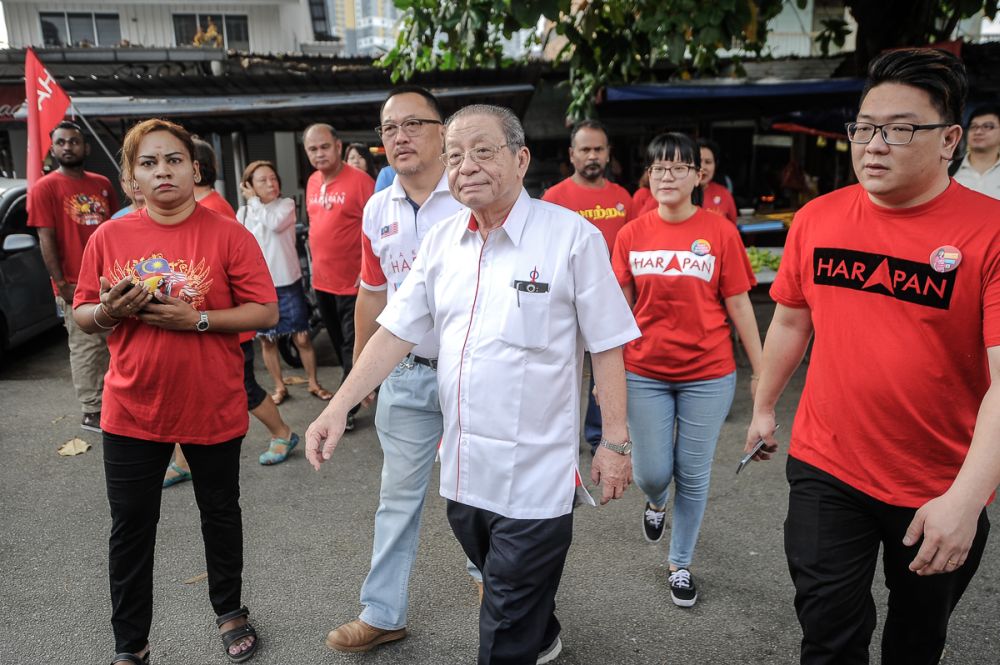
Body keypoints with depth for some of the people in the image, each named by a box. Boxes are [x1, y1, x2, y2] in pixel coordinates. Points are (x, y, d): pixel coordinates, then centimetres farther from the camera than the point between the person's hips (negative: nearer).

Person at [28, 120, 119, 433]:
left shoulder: (102, 184, 9)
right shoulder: (44, 188, -6)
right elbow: (46, 240, -9)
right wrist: (62, 284, -15)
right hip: (77, 286, -5)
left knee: (111, 344, 13)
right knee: (86, 348, 0)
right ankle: (92, 413, 9)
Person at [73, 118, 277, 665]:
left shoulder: (228, 235, -8)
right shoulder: (109, 238, 0)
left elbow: (266, 312, -11)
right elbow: (83, 316, 6)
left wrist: (198, 319, -23)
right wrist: (109, 312, -16)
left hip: (213, 408, -2)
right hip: (132, 410, 2)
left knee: (220, 512, 16)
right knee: (131, 528, 11)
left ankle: (229, 612, 40)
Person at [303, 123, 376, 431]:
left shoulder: (359, 180, -15)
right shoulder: (312, 182, 8)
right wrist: (316, 262, 19)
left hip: (352, 281, -8)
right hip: (321, 280, 8)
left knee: (353, 346, 2)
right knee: (338, 343, 19)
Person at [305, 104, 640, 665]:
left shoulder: (572, 236, -11)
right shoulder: (441, 241, 4)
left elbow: (607, 348, -8)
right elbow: (396, 332, 5)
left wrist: (615, 443, -8)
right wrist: (338, 408, -2)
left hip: (534, 476, -5)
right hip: (462, 468, 6)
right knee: (503, 587, 26)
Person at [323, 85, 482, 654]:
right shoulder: (377, 210, 6)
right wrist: (360, 366, 19)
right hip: (406, 376, 4)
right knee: (399, 495, 13)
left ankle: (489, 574, 40)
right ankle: (383, 614, 28)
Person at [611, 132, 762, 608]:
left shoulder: (720, 233, -6)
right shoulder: (631, 235, 0)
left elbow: (738, 306, -1)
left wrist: (760, 370, 0)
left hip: (707, 374, -1)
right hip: (645, 373, 1)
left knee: (693, 475, 9)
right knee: (651, 472, 6)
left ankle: (680, 564, 30)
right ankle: (656, 501, 44)